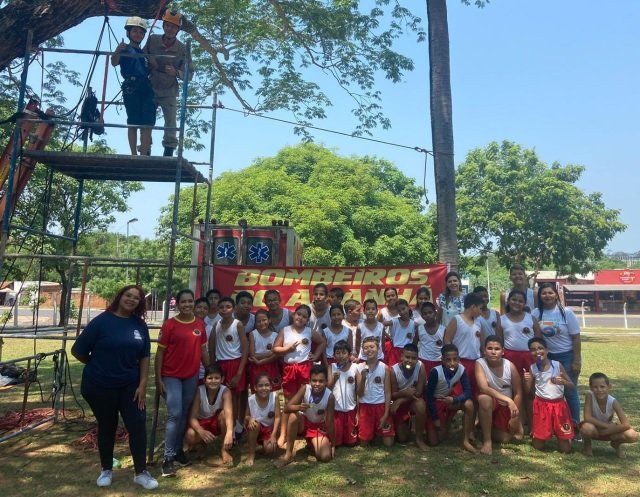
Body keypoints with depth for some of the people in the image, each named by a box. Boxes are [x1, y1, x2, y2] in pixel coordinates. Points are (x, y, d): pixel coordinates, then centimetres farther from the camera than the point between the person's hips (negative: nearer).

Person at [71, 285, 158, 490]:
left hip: (130, 385, 3)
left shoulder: (140, 325, -1)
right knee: (106, 427, 12)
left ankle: (141, 472, 13)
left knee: (137, 425, 0)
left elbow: (144, 357, 2)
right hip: (100, 385, -2)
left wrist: (142, 385, -5)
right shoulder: (102, 321, -11)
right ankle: (106, 470, 31)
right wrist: (99, 366, 5)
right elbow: (78, 351, -8)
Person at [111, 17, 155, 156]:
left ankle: (144, 155, -5)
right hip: (131, 88, -5)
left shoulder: (144, 53, 26)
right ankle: (134, 154, -6)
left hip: (147, 88, 5)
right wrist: (117, 51, -26)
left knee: (147, 123, -5)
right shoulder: (125, 49, 8)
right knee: (133, 123, -7)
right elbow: (114, 63, -9)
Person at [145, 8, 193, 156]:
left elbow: (189, 74, -9)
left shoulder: (183, 49, -9)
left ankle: (168, 155, 4)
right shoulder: (152, 40, -4)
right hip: (150, 89, 2)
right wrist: (149, 61, -11)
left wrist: (176, 73, -27)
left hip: (169, 93, -2)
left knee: (171, 125, -4)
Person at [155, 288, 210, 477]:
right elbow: (160, 353, -6)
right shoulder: (169, 324, -8)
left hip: (192, 376, 4)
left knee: (184, 414, 13)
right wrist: (158, 379, -8)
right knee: (175, 414, -10)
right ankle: (168, 458, -1)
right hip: (171, 376, -4)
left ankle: (178, 449, 28)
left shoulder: (200, 324, 3)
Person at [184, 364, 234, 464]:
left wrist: (229, 433, -59)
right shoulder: (199, 391, -22)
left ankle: (224, 449, -14)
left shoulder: (225, 391, -24)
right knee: (190, 436, -33)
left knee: (223, 413, -34)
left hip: (218, 423, 0)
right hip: (201, 423, 0)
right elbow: (192, 417, -26)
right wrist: (201, 431, -48)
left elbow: (228, 413, -39)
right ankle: (199, 442, 6)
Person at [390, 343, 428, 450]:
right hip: (399, 403, 1)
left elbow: (419, 392, -21)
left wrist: (400, 400, -26)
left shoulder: (420, 366, -24)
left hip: (413, 401, 0)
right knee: (402, 439, 0)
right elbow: (393, 395, -16)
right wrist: (405, 392, -36)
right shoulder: (394, 370, -23)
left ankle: (419, 438, -16)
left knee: (421, 404, -37)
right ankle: (407, 423, 35)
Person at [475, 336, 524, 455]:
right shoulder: (480, 363, -21)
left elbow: (518, 392, -5)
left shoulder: (510, 365, -14)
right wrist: (508, 400, -40)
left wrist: (516, 417, -6)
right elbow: (484, 388, -33)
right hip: (490, 404, -3)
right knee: (484, 398, -38)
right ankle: (487, 440, -20)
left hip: (507, 406, 3)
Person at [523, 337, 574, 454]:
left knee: (565, 449, 4)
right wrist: (526, 380, -15)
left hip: (559, 405, 0)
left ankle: (559, 436, 34)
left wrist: (563, 381, -23)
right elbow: (529, 391, 4)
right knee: (538, 446, 6)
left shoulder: (557, 365, -7)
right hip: (541, 405, 1)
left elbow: (572, 386, -2)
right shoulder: (532, 368, -3)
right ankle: (535, 435, 37)